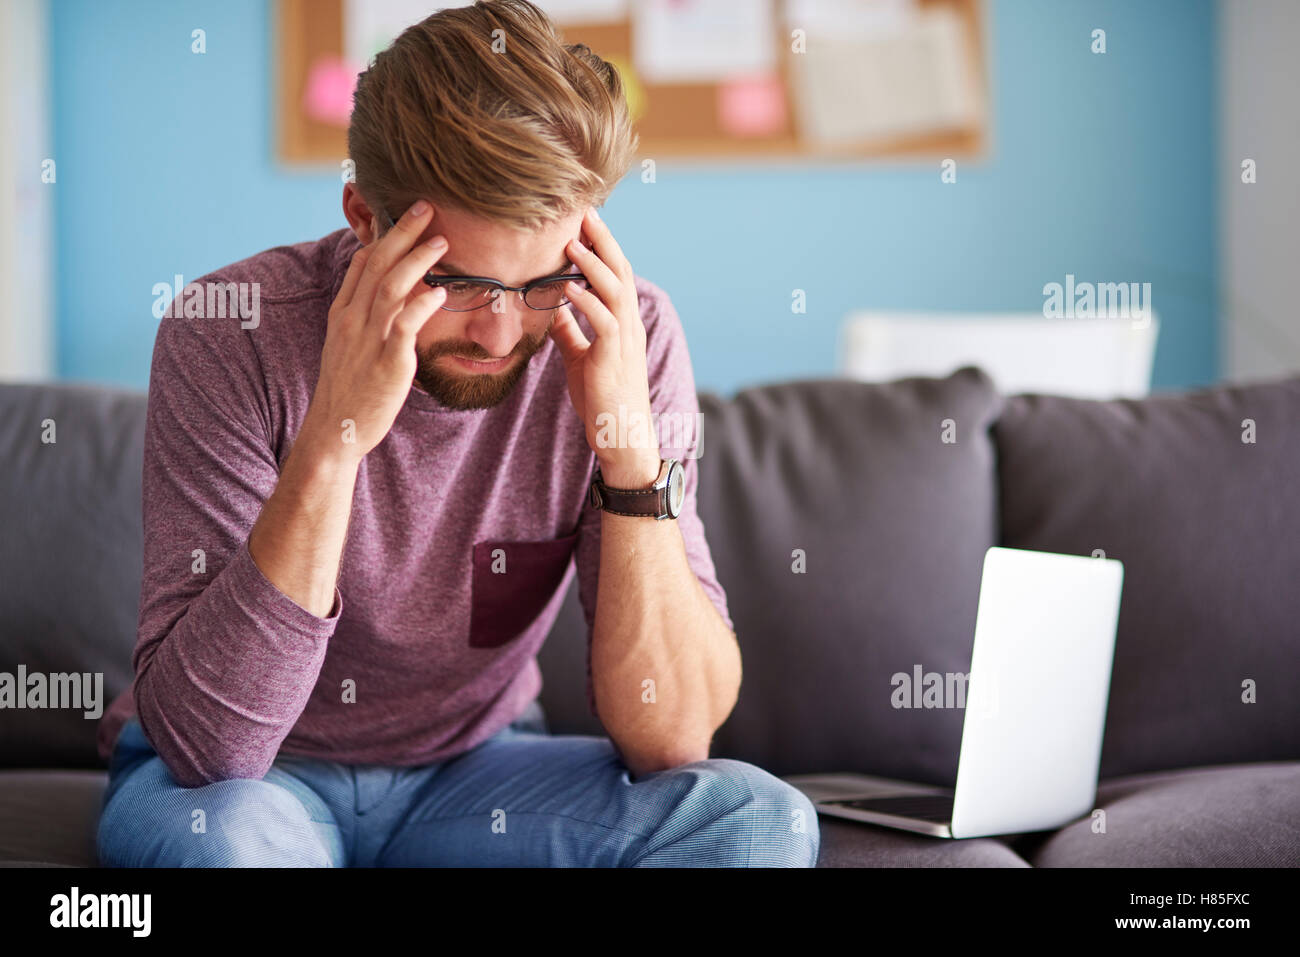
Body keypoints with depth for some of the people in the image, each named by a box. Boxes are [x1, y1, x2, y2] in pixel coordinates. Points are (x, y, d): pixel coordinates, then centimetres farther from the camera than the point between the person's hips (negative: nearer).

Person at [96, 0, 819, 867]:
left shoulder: (621, 337, -16)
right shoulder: (233, 336, -23)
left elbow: (671, 739, -19)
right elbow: (206, 742, -30)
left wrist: (631, 449, -31)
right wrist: (332, 440, -39)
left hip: (475, 765, 2)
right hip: (253, 778, -1)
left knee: (757, 818, -23)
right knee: (224, 834, -35)